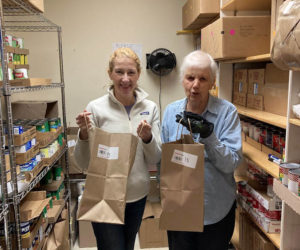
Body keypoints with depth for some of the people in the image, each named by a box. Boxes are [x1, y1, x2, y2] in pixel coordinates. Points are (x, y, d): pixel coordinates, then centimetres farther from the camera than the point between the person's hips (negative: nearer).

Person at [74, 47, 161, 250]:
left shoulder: (150, 108, -3)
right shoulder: (96, 108, -11)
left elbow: (155, 159, -2)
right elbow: (83, 162, -6)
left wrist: (148, 138, -21)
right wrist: (84, 134, -24)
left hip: (138, 195, 4)